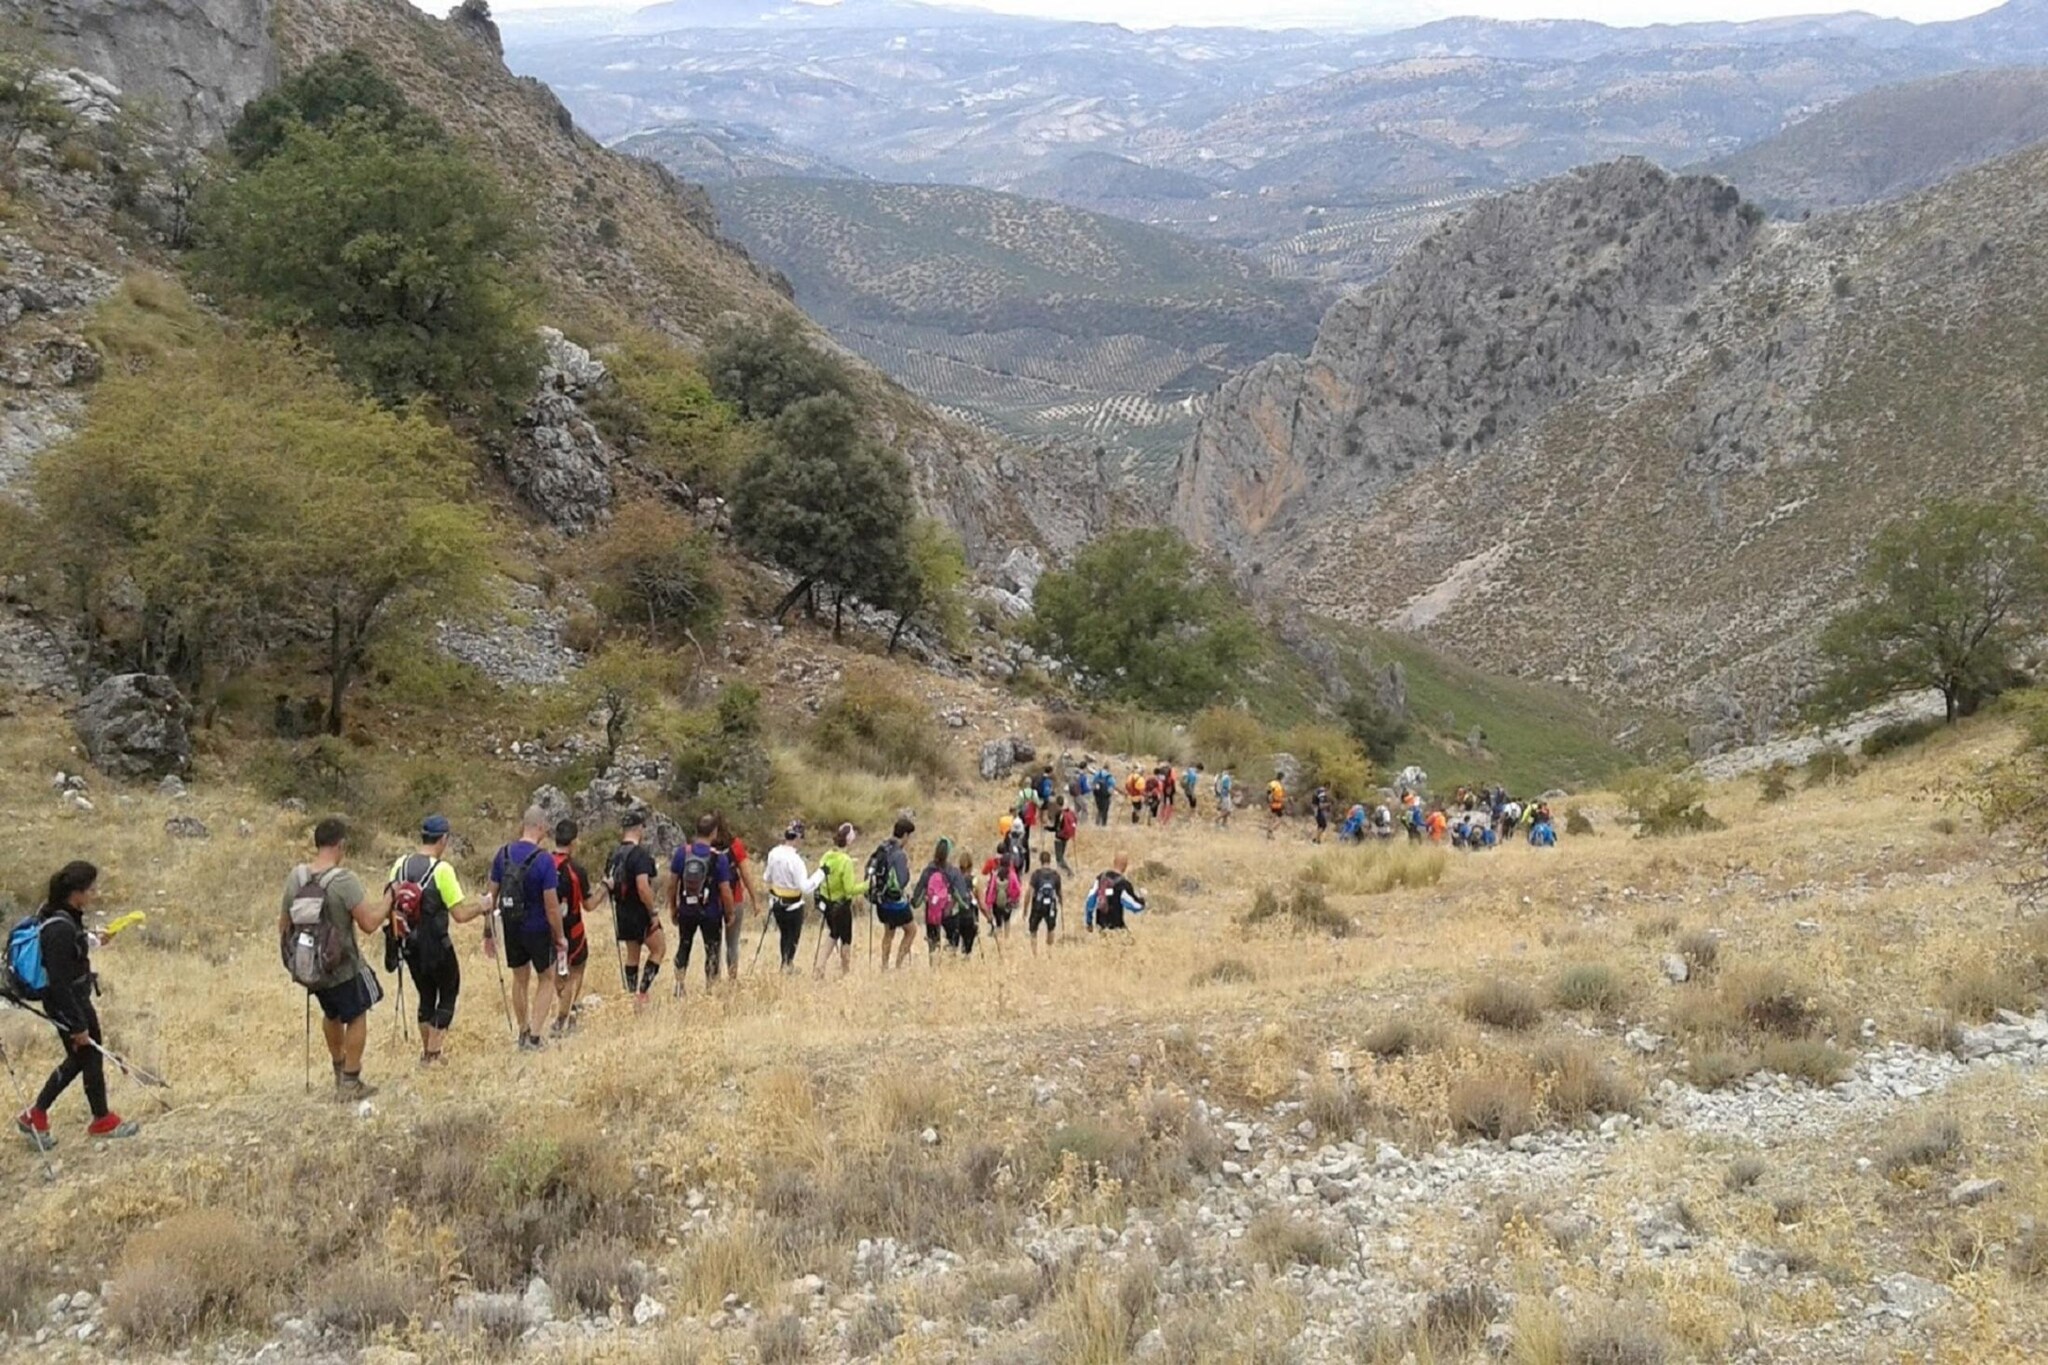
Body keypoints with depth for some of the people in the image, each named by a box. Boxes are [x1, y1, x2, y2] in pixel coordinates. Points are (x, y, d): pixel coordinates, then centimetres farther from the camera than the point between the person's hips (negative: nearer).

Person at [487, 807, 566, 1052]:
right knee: (547, 979, 13)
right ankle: (534, 1036, 5)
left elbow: (493, 895, 3)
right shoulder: (544, 860, -20)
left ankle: (523, 1033, 30)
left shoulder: (503, 854, -4)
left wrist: (489, 928, 14)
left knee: (520, 979, 21)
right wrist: (560, 937, -7)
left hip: (510, 929, 5)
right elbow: (551, 905, -18)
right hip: (537, 929, -5)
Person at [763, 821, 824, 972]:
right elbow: (805, 887, -28)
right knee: (793, 937, 12)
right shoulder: (795, 859, -26)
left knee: (784, 933, 24)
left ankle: (787, 965, 38)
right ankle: (787, 964, 14)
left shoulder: (773, 853, -6)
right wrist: (821, 873, -23)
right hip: (793, 906, -6)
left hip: (776, 902, 7)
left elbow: (767, 878, 7)